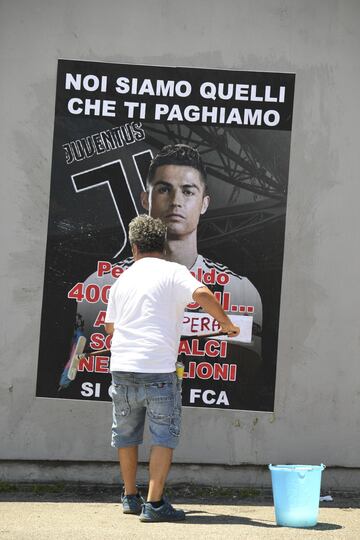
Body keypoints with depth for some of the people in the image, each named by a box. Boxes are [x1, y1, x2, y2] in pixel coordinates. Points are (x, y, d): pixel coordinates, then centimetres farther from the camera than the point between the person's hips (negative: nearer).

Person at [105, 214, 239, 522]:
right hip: (158, 369, -5)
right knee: (164, 437, 2)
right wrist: (226, 323, -6)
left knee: (126, 435, 18)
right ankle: (154, 504, -4)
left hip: (122, 366, 5)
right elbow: (202, 294, -19)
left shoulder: (124, 278, 15)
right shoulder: (172, 272, 0)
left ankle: (130, 497, 29)